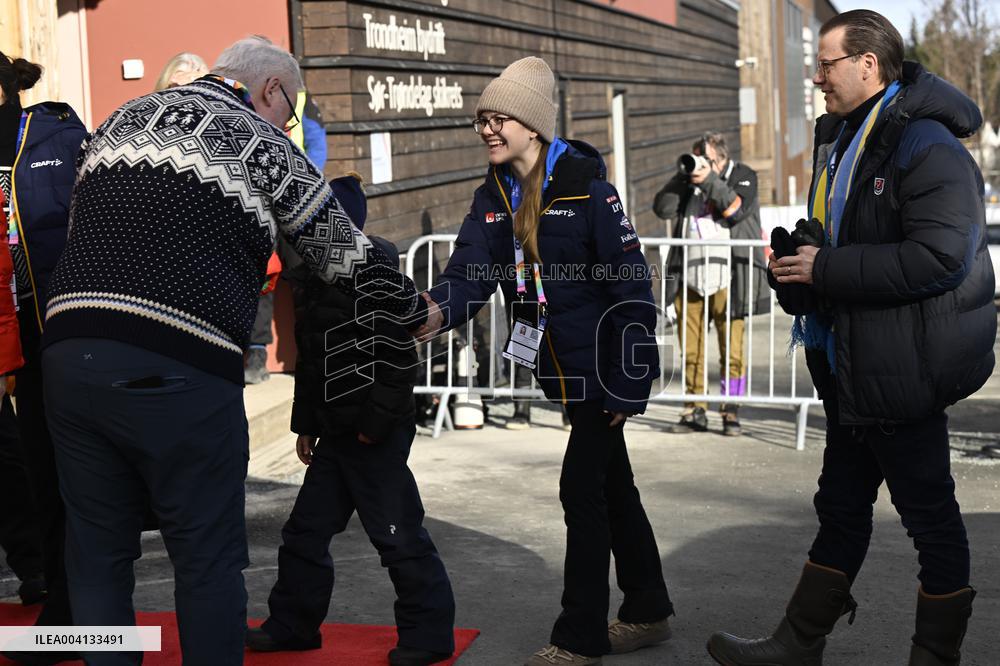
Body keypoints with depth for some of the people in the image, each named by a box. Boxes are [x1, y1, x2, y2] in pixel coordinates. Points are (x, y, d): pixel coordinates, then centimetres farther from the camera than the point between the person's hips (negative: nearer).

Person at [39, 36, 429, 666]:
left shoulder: (121, 119, 21)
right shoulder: (261, 142, 4)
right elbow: (349, 258, 10)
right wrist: (419, 312, 25)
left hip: (70, 353, 6)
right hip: (180, 372, -5)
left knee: (97, 550, 14)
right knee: (209, 557, 7)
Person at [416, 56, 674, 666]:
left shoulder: (585, 186, -17)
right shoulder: (494, 197, 4)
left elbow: (632, 285, -17)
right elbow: (472, 271, -9)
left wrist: (629, 382, -19)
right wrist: (437, 308, -32)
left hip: (603, 367, -7)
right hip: (563, 369, 7)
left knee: (582, 490, -5)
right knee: (612, 485, 17)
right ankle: (648, 613, 32)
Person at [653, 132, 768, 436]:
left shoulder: (743, 176, 7)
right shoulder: (687, 179, 16)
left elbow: (737, 210, -11)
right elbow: (662, 208, 2)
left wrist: (710, 181, -17)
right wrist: (682, 178, -8)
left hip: (726, 277, -3)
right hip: (689, 276, 3)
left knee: (731, 348, -3)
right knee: (691, 348, 4)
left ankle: (731, 413, 5)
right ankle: (695, 412, 12)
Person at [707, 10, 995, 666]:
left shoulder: (927, 145, -18)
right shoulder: (843, 138, 13)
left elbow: (940, 257, -28)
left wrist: (826, 270, -22)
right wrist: (798, 258, 4)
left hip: (906, 369, -10)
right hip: (855, 368, 10)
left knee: (930, 516, 5)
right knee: (841, 508, 17)